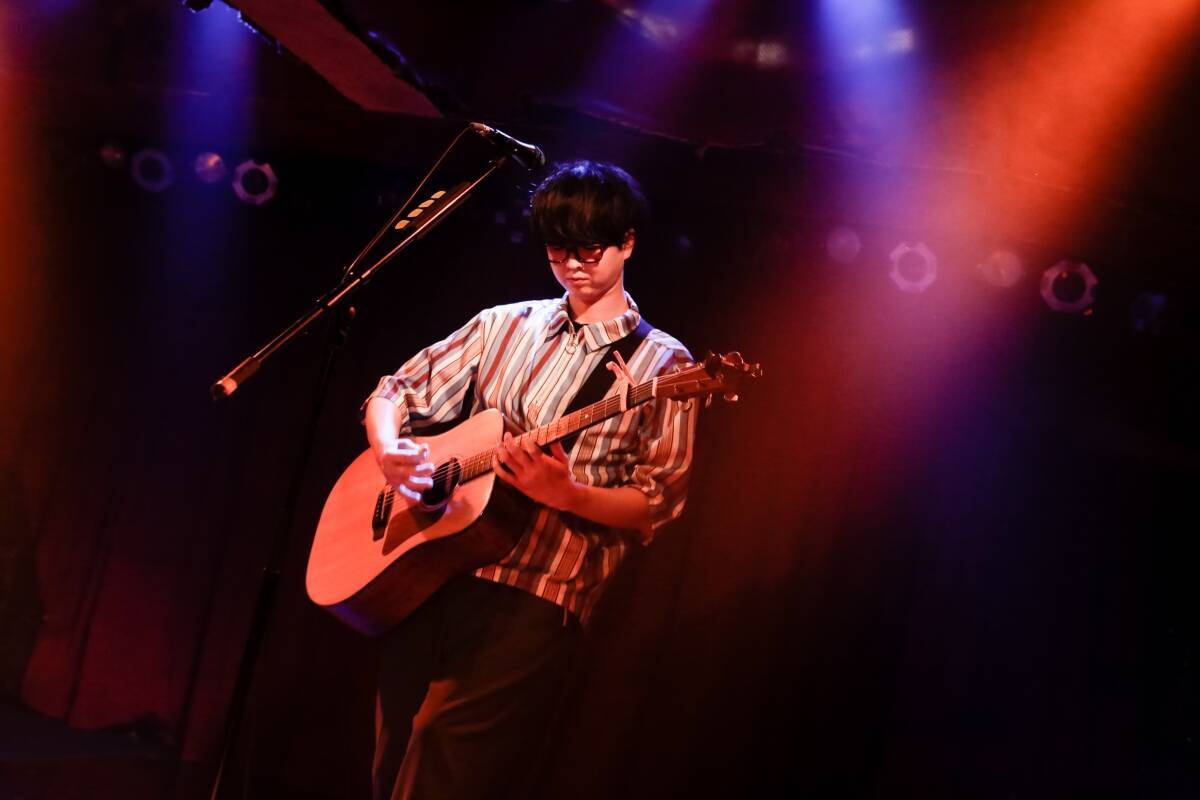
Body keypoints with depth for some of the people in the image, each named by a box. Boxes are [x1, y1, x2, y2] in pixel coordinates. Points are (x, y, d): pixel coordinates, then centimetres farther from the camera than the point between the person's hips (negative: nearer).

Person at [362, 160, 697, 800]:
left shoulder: (660, 365, 0)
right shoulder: (506, 325, 12)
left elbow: (656, 503, -5)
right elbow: (394, 393, 14)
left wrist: (564, 494, -21)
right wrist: (389, 449, -8)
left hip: (534, 600, -5)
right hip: (426, 576, 5)